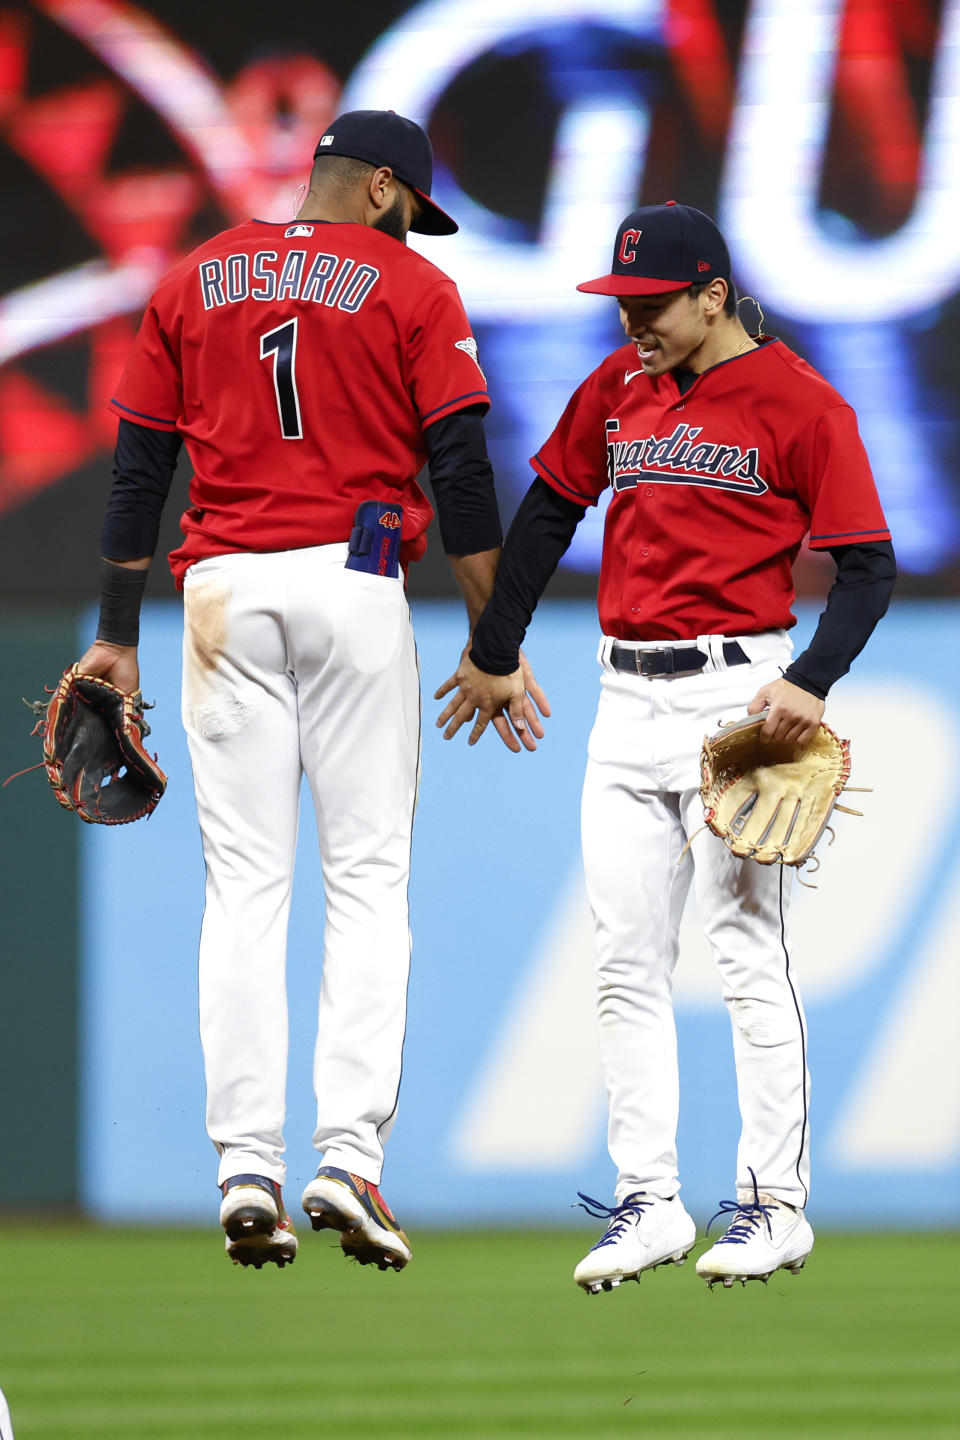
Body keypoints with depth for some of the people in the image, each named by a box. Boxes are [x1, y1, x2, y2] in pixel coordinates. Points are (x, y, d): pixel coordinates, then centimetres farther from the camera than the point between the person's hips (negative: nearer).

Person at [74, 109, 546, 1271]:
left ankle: (246, 1168, -3)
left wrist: (117, 635, 13)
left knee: (243, 885, 3)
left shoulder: (193, 282, 12)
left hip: (223, 595, 3)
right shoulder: (410, 288, 3)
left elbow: (137, 466, 10)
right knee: (368, 879, 1)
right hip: (355, 585, -3)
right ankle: (350, 1154, -11)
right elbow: (460, 470, -4)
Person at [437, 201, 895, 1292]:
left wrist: (813, 680, -22)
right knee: (626, 965, 3)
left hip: (737, 693, -6)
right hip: (628, 702, 6)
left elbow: (868, 566, -8)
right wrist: (494, 652, 26)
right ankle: (647, 1204, 7)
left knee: (747, 957, -5)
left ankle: (774, 1204, 2)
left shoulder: (797, 404, -7)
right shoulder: (619, 387, 10)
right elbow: (549, 512, 22)